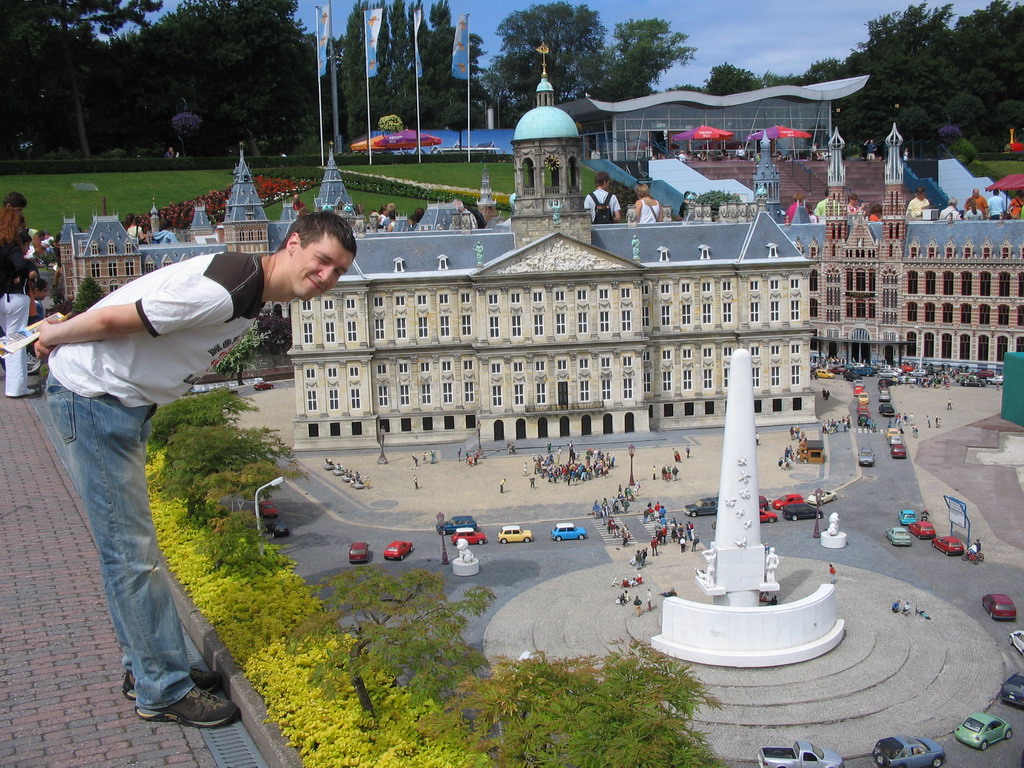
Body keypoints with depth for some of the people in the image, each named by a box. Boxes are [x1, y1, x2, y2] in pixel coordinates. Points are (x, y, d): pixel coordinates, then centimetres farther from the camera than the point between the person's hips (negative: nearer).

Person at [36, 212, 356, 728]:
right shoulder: (226, 288, -27)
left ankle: (147, 668, 29)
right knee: (131, 552, -3)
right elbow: (114, 319, -23)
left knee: (132, 548, 17)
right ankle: (163, 691, 7)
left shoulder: (251, 291, 7)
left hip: (125, 403, 10)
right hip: (93, 399, -10)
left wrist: (61, 336, 11)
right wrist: (57, 336, -6)